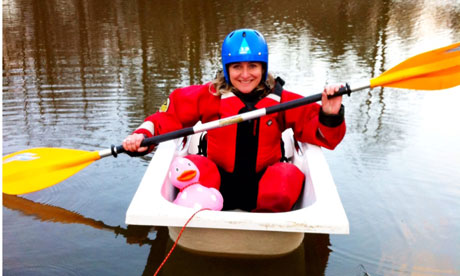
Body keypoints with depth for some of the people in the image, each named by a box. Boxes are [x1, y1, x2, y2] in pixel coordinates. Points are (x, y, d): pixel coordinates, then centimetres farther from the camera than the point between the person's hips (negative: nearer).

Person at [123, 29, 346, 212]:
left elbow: (317, 129, 0)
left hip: (262, 188, 1)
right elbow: (171, 113, 3)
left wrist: (329, 116, -21)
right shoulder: (209, 96, -1)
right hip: (219, 184, 0)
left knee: (289, 176, -29)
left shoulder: (281, 100, 0)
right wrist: (144, 134, -13)